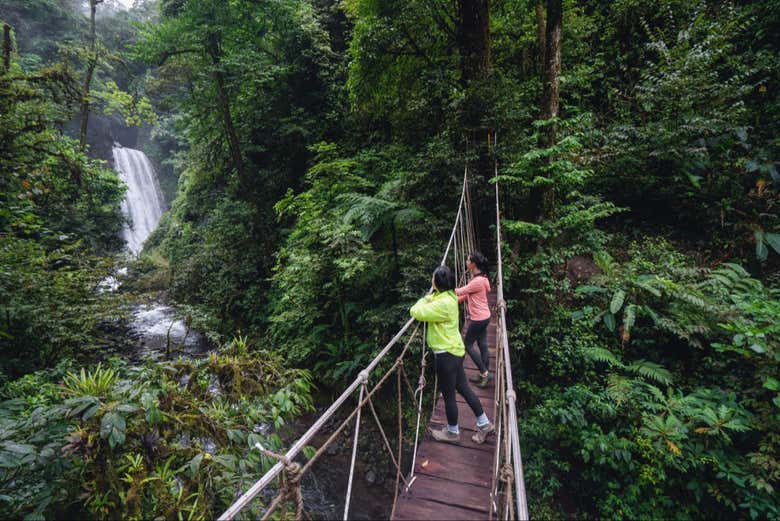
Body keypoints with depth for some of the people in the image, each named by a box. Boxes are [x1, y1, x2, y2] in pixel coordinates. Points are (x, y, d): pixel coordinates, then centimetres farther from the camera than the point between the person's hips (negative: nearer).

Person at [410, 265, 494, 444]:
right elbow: (428, 301, 22)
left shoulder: (443, 303, -26)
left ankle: (452, 432, 31)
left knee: (448, 394, 10)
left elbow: (417, 312, -24)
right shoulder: (449, 296, 4)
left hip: (446, 354, -9)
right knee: (463, 388, 21)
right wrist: (426, 300, 2)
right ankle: (484, 424, 33)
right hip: (455, 350, 9)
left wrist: (422, 302, -5)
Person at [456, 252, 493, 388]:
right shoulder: (478, 277, 6)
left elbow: (460, 291, -18)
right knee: (483, 345, 15)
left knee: (468, 345, 5)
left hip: (479, 319, -9)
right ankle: (484, 374, 25)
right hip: (483, 316, 9)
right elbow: (467, 294, 11)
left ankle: (485, 373, 13)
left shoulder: (477, 281, -25)